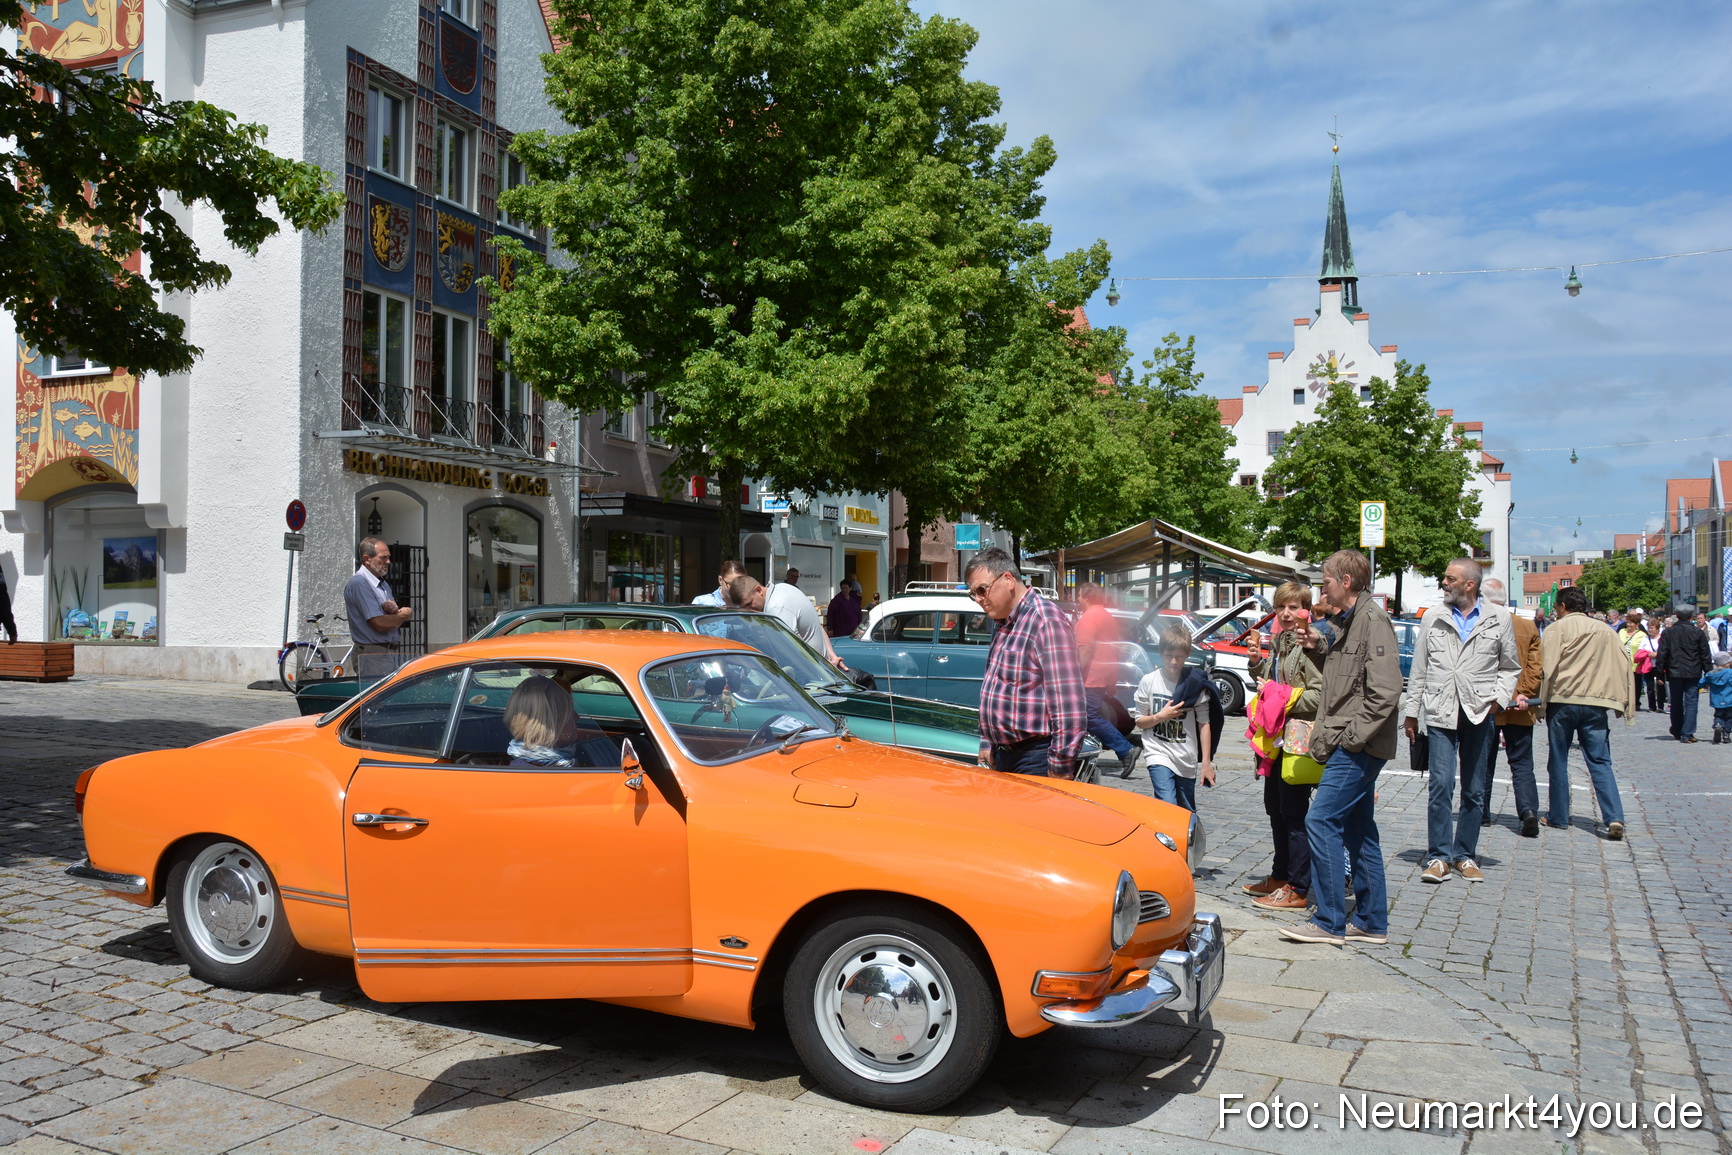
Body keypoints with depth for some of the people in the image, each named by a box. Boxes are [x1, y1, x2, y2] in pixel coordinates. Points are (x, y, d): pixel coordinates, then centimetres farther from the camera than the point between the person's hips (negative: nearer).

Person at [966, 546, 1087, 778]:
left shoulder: (1046, 621, -16)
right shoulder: (1003, 625, 15)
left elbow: (1069, 704, -21)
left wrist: (1060, 768, -22)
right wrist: (987, 744, 20)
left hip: (1036, 759, -9)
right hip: (1003, 756, 9)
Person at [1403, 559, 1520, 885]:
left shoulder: (1499, 618, 5)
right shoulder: (1433, 617, 8)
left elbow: (1510, 667, 11)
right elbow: (1419, 669, 11)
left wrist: (1499, 698, -5)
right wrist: (1411, 711, 9)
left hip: (1480, 714, 0)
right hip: (1440, 712, 0)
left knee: (1474, 791, 7)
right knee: (1441, 785, -8)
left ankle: (1464, 855, 18)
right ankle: (1439, 856, -1)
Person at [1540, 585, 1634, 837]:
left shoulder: (1557, 628, -1)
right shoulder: (1605, 631, 12)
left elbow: (1547, 668, -9)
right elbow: (1624, 667, 9)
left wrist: (1541, 701, -6)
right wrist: (1625, 704, 11)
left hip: (1563, 701, -3)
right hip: (1595, 703, 3)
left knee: (1558, 761, 7)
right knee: (1600, 762, 4)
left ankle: (1558, 816, 13)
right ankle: (1614, 817, -10)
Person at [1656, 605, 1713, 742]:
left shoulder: (1668, 632, 0)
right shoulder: (1698, 632, -3)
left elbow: (1661, 654, 0)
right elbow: (1706, 655, 1)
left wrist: (1660, 673, 5)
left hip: (1674, 673, 2)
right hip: (1693, 674, -1)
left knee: (1676, 703, 13)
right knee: (1690, 703, 0)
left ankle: (1677, 732, 24)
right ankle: (1687, 734, -5)